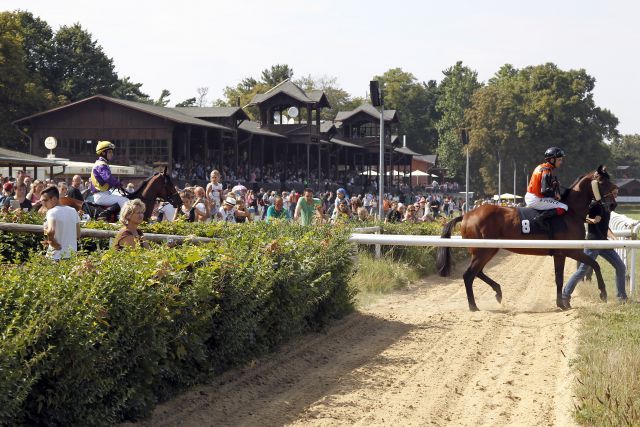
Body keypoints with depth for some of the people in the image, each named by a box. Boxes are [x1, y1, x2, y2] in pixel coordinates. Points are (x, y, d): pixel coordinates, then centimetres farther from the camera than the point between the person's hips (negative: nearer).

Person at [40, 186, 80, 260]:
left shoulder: (52, 212, -12)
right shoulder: (73, 211, 8)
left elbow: (51, 231, -29)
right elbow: (78, 235, 12)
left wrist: (51, 241, -12)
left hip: (56, 256, -7)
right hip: (72, 255, 7)